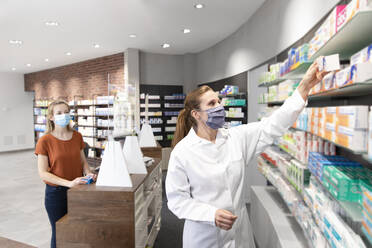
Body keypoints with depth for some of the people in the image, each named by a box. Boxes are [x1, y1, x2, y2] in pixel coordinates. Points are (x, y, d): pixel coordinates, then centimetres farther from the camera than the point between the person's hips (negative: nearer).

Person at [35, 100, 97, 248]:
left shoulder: (77, 137, 1)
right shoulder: (45, 141, -10)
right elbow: (43, 173, -13)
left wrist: (88, 173, -10)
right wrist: (68, 183, -24)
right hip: (56, 193, -3)